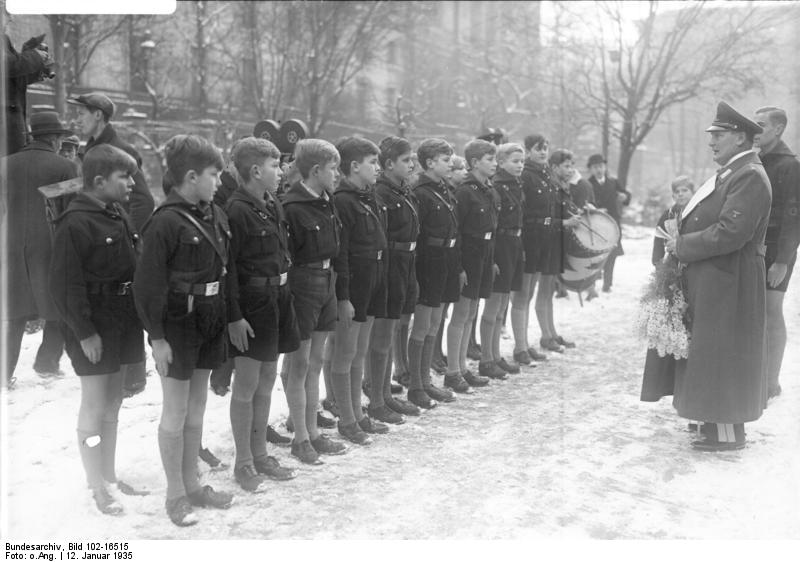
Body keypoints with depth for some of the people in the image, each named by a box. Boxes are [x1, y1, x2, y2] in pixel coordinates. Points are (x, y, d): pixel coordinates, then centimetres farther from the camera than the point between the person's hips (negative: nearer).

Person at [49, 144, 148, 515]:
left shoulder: (118, 216, 8)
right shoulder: (76, 222, -17)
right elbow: (66, 283, -18)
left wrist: (138, 317, 9)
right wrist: (84, 332, -19)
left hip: (122, 318, 8)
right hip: (94, 324, -8)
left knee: (113, 402, 16)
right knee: (94, 405, 2)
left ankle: (109, 475, 30)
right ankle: (97, 488, 13)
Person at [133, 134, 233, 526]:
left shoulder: (215, 215, 5)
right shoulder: (166, 222, -18)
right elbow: (148, 284, -17)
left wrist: (228, 317, 10)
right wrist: (157, 337, -17)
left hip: (211, 321, 7)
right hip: (177, 324, -7)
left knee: (197, 407, 16)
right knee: (176, 411, 4)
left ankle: (192, 484, 29)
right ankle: (175, 494, 17)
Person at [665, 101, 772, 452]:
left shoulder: (749, 176, -18)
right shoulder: (731, 173, 14)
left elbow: (730, 234, -26)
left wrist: (682, 246, -16)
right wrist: (682, 242, 4)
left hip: (728, 283, -10)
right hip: (712, 281, 10)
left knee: (722, 354, -2)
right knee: (713, 354, 16)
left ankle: (728, 434, 7)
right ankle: (719, 421, 26)